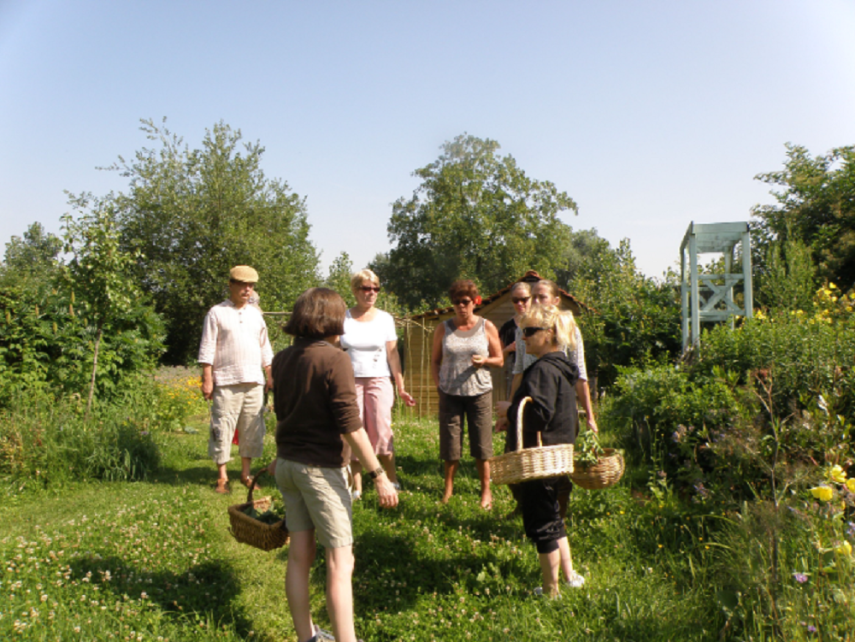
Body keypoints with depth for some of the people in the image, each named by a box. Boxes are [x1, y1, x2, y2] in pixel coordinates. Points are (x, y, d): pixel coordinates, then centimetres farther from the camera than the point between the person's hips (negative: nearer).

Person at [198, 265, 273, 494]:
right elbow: (207, 349, -3)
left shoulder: (255, 314, 15)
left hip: (254, 382, 5)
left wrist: (269, 376, 15)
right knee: (223, 430, -2)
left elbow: (265, 348, 20)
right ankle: (222, 477, 10)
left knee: (252, 430, 7)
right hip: (226, 383, -5)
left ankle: (246, 473, 19)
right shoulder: (217, 313, 1)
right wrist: (207, 379, -10)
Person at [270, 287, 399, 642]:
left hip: (288, 465, 7)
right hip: (321, 468, -7)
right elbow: (350, 425, -19)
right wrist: (379, 475, -14)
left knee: (299, 557, 14)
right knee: (340, 561, 1)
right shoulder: (334, 359, -16)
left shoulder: (281, 359, 5)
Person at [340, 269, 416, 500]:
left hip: (379, 381, 0)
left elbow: (392, 354, 3)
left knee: (382, 433, -6)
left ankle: (392, 482, 11)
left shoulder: (385, 318, 4)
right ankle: (356, 488, 11)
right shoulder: (343, 318, 4)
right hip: (350, 382, 1)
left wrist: (401, 387, 0)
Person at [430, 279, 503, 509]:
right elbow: (434, 361, 10)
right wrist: (438, 385, -2)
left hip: (479, 392, -1)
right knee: (450, 443, 5)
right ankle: (448, 488, 23)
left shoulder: (487, 328, 3)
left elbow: (500, 360, 6)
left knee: (481, 444, 4)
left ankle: (486, 491, 19)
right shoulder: (443, 328, 5)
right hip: (450, 393, 1)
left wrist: (485, 360, -14)